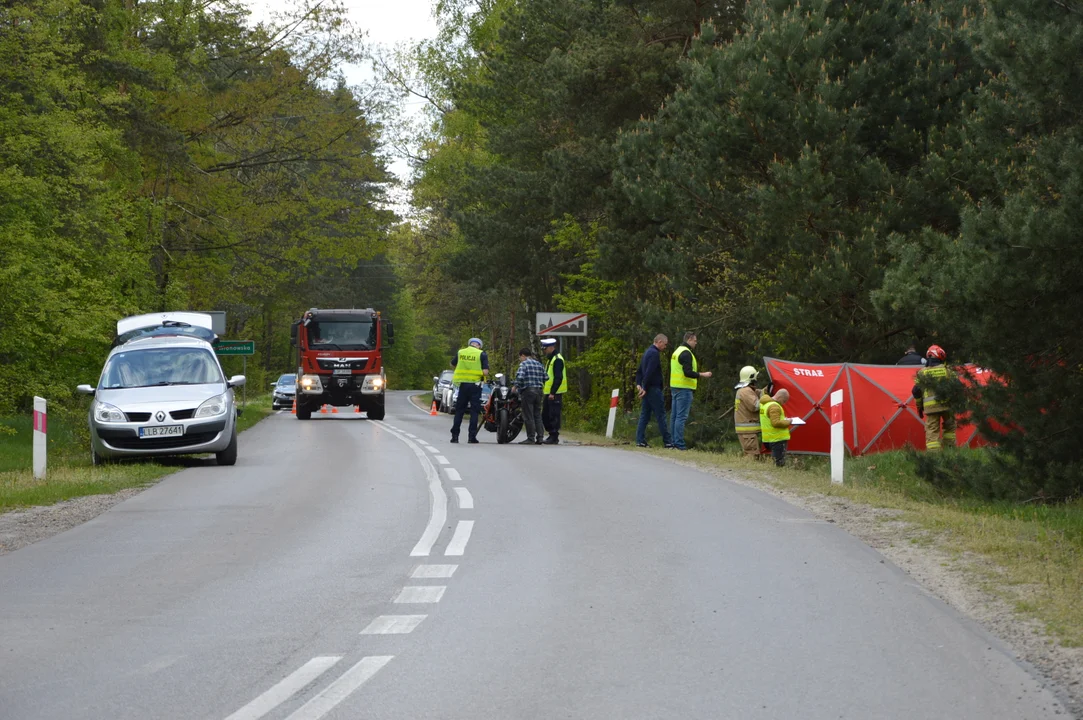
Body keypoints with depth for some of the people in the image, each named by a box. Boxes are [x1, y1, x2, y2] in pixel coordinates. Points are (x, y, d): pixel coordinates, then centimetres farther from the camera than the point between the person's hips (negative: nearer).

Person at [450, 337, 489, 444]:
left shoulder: (460, 352, 5)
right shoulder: (481, 354, -6)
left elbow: (452, 364, 20)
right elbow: (485, 372, -13)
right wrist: (485, 375, 9)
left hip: (463, 384, 3)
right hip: (475, 385, -3)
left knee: (459, 411, 10)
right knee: (474, 411, 3)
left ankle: (455, 436, 7)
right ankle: (472, 437, -1)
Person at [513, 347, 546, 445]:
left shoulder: (523, 364, -5)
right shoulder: (539, 364, 15)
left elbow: (520, 377, -18)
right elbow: (545, 378, 10)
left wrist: (515, 386, -4)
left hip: (528, 391, -7)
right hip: (539, 391, 7)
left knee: (528, 416, -4)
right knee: (537, 415, 10)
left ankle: (531, 438, -6)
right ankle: (539, 438, 7)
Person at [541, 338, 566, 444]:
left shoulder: (557, 359, -12)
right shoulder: (549, 359, 20)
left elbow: (558, 378, -19)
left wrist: (553, 392, -23)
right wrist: (543, 388, 21)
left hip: (555, 393, -10)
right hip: (549, 393, 10)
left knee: (554, 416, -9)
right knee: (545, 415, 12)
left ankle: (554, 437, -6)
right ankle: (551, 435, 18)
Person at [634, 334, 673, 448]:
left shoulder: (647, 352, 17)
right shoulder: (655, 353, -15)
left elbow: (639, 370, 20)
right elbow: (649, 372, -22)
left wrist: (638, 384, 11)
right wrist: (645, 387, -18)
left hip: (647, 389, 9)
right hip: (653, 389, -9)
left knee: (644, 415, 8)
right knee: (661, 415, -5)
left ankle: (640, 441, 4)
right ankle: (667, 442, -3)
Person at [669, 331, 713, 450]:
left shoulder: (677, 352, 17)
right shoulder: (686, 353, -14)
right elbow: (688, 372, -22)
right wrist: (702, 374, -13)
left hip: (675, 387, 10)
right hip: (684, 388, -10)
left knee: (675, 416, 11)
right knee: (681, 417, -9)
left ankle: (673, 441, 13)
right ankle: (679, 444, -11)